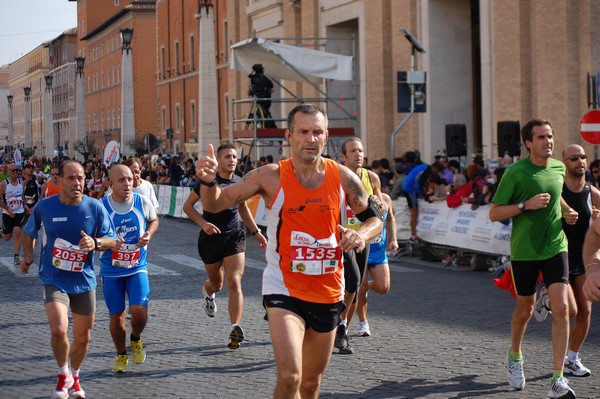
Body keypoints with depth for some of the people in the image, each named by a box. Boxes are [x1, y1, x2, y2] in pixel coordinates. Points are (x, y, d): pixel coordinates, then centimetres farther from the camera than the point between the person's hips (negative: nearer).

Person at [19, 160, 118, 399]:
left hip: (84, 281, 2)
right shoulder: (44, 207, -6)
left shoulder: (95, 207, -7)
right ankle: (63, 375, 6)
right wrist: (28, 256, 2)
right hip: (54, 280, -2)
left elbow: (112, 241, -3)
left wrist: (95, 243, -22)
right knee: (59, 330, -22)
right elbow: (29, 233, 13)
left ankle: (74, 377, 40)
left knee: (83, 337, 12)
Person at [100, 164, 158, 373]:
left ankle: (136, 340, 19)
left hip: (137, 267, 1)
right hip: (111, 270, 0)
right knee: (116, 316, 6)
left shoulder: (143, 202, -8)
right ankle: (121, 355, 31)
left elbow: (153, 220, 13)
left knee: (139, 310, -15)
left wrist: (149, 234, -8)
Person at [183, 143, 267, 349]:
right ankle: (208, 291, 54)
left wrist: (256, 231, 16)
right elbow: (187, 206, -1)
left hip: (234, 236, 1)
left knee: (234, 282, -15)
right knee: (216, 284, 15)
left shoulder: (240, 183, 3)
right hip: (211, 237, -1)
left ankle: (235, 329, -20)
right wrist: (203, 223, -16)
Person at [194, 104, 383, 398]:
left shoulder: (342, 177, -4)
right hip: (283, 289, -3)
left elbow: (375, 218, 7)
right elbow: (214, 205, -9)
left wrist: (362, 235, -15)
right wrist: (209, 181, -31)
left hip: (329, 292, 3)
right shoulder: (271, 177, -11)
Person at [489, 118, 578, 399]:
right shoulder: (515, 171, -11)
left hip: (555, 247, 3)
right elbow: (494, 213, -10)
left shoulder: (559, 168, 4)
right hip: (524, 251, -3)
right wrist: (527, 205, -22)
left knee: (561, 307, -12)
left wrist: (566, 212, 7)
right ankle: (515, 356, 43)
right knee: (525, 309, 12)